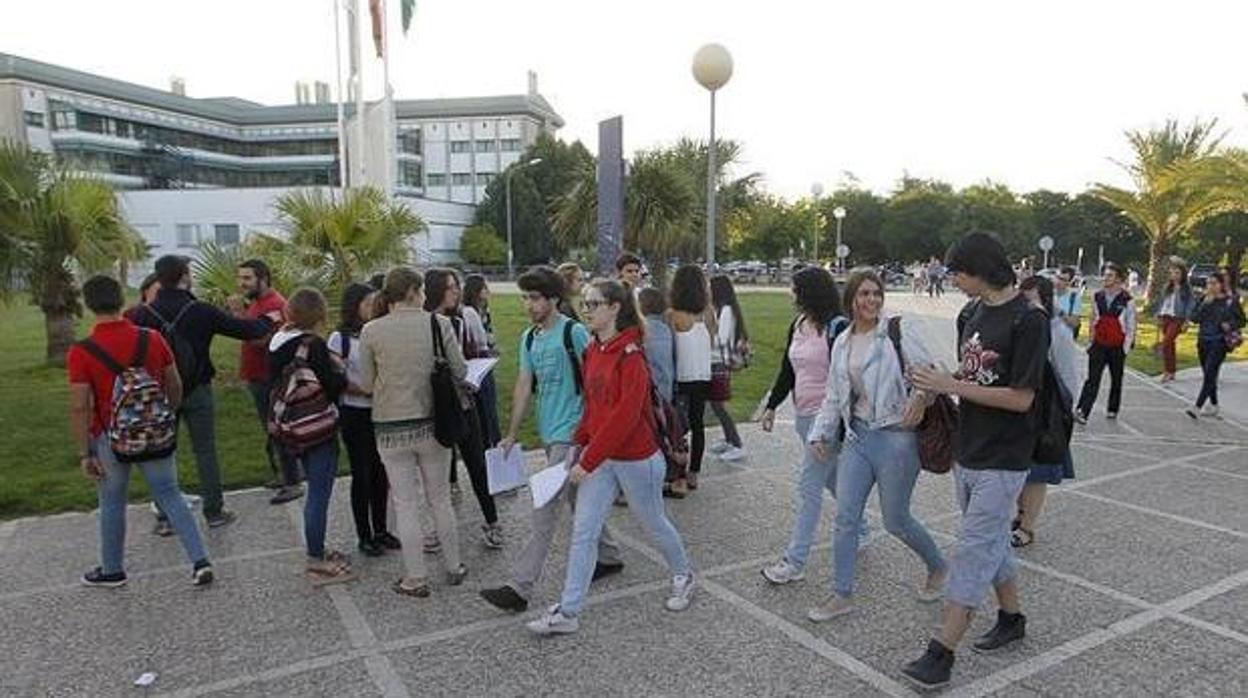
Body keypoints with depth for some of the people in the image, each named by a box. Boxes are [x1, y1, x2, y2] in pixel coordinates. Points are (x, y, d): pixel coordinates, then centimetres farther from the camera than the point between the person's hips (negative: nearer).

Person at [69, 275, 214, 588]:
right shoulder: (152, 339, -7)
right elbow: (175, 385, 1)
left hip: (110, 439, -2)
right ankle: (200, 560, 3)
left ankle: (112, 570, 32)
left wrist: (84, 453, -8)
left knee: (112, 505, 16)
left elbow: (79, 407, -16)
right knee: (171, 496, 11)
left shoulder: (81, 352, -15)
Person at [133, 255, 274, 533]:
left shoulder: (143, 315, -6)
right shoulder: (202, 312, -11)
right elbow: (246, 329, -6)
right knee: (205, 451, 8)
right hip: (197, 392, -1)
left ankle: (165, 518, 14)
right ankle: (214, 512, 14)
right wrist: (268, 321, 13)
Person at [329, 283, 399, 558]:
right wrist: (367, 391, -20)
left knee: (380, 473, 11)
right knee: (362, 475, 5)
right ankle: (364, 536, 18)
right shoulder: (340, 339, -8)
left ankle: (380, 530, 26)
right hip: (355, 414, -4)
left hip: (381, 413, 4)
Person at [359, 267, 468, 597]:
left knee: (406, 505, 11)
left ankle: (416, 579, 20)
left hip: (391, 430, -1)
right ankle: (454, 567, 30)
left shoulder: (371, 331, -7)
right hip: (433, 424, 1)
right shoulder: (439, 323, -8)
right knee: (440, 499, 17)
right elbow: (460, 372, -4)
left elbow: (366, 384, -1)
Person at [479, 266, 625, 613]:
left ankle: (520, 588, -5)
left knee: (545, 511, -8)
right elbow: (524, 386, 9)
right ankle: (609, 556, 37)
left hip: (571, 434, -8)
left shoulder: (574, 333, -13)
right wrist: (511, 435, 7)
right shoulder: (529, 338, 9)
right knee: (579, 501, 19)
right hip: (549, 434, 8)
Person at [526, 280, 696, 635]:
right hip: (599, 457, 7)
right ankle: (568, 612, 14)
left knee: (654, 523, 15)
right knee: (583, 532, 5)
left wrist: (588, 461, -23)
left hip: (636, 458, -7)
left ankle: (683, 577, 42)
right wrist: (579, 443, 4)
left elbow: (625, 416, -25)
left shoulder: (630, 354, -20)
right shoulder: (592, 352, 4)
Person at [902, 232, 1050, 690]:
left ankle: (942, 652, 2)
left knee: (974, 551, -4)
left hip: (1002, 460, -8)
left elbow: (1021, 398, -20)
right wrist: (933, 384, -5)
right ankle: (1012, 618, 40)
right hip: (967, 452, 8)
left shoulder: (1028, 320, -17)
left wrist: (951, 386, -21)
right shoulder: (971, 314, 7)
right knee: (993, 541, 21)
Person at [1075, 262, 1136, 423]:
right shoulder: (1097, 297, 5)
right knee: (1092, 380, -7)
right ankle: (1082, 411, -14)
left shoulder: (1127, 300, -7)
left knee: (1116, 380, 13)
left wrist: (1126, 348, -8)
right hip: (1099, 345, 2)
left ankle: (1112, 410, 28)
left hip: (1117, 347, -2)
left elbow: (1131, 326, -4)